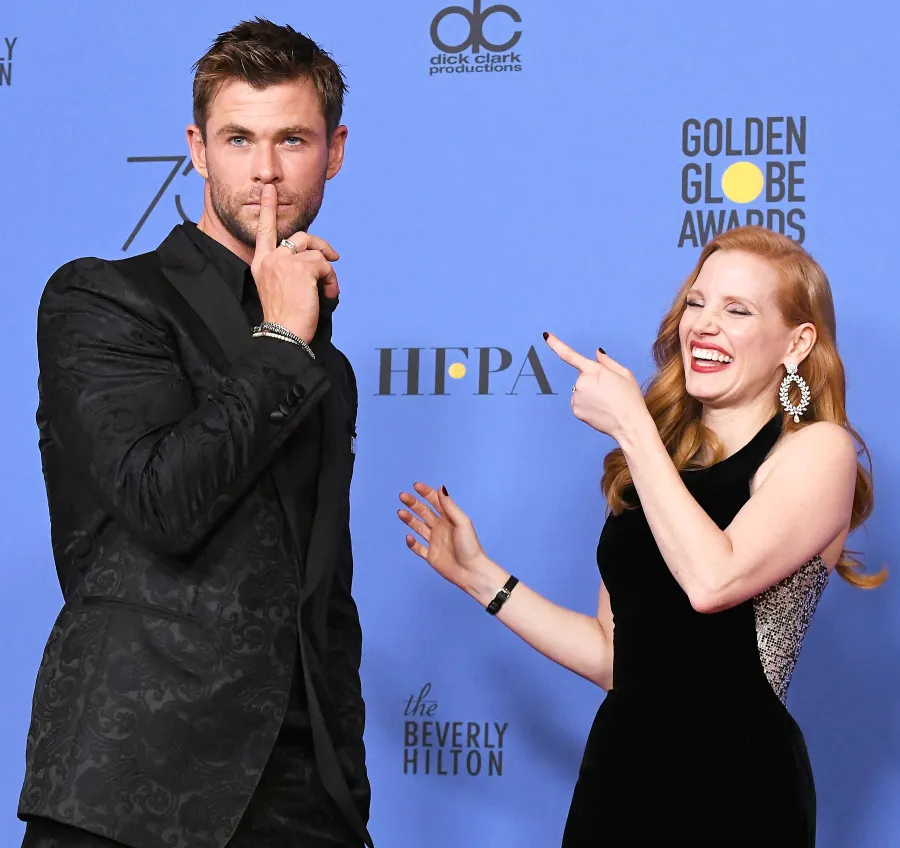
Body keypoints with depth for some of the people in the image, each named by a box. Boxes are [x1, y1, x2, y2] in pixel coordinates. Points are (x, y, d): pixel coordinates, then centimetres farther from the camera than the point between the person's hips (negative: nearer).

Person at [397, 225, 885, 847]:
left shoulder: (819, 451, -5)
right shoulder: (654, 463, 11)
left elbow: (713, 580, -22)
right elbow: (614, 656, 12)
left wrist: (630, 424, -15)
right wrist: (480, 576, 8)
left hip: (733, 783, -5)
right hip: (618, 770, 5)